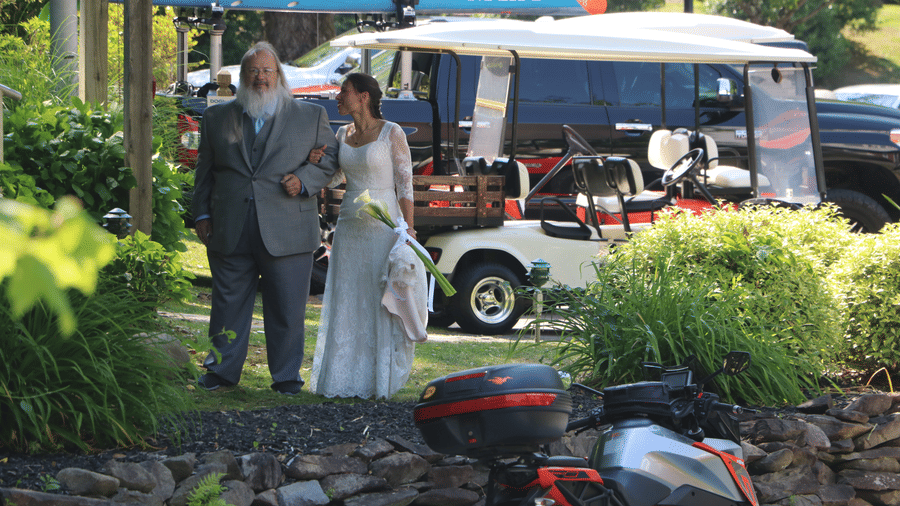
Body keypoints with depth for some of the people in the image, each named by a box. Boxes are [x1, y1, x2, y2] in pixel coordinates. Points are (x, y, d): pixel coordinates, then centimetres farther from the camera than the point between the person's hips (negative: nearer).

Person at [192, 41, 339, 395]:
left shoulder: (311, 117, 9)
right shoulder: (217, 118, 14)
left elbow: (329, 160, 9)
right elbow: (204, 170, 16)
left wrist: (304, 180, -9)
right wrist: (202, 214, 8)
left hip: (287, 231, -1)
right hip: (230, 231, 2)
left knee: (287, 308, 1)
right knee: (229, 303, 6)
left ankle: (287, 375, 10)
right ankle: (223, 369, 17)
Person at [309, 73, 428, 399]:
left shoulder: (391, 133, -6)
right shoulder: (342, 135, 11)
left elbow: (405, 183, -7)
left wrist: (408, 229, -12)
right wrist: (315, 162, -4)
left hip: (384, 225, -6)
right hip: (350, 225, 6)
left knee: (382, 302, -3)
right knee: (347, 303, 5)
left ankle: (380, 381, 3)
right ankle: (345, 379, 10)